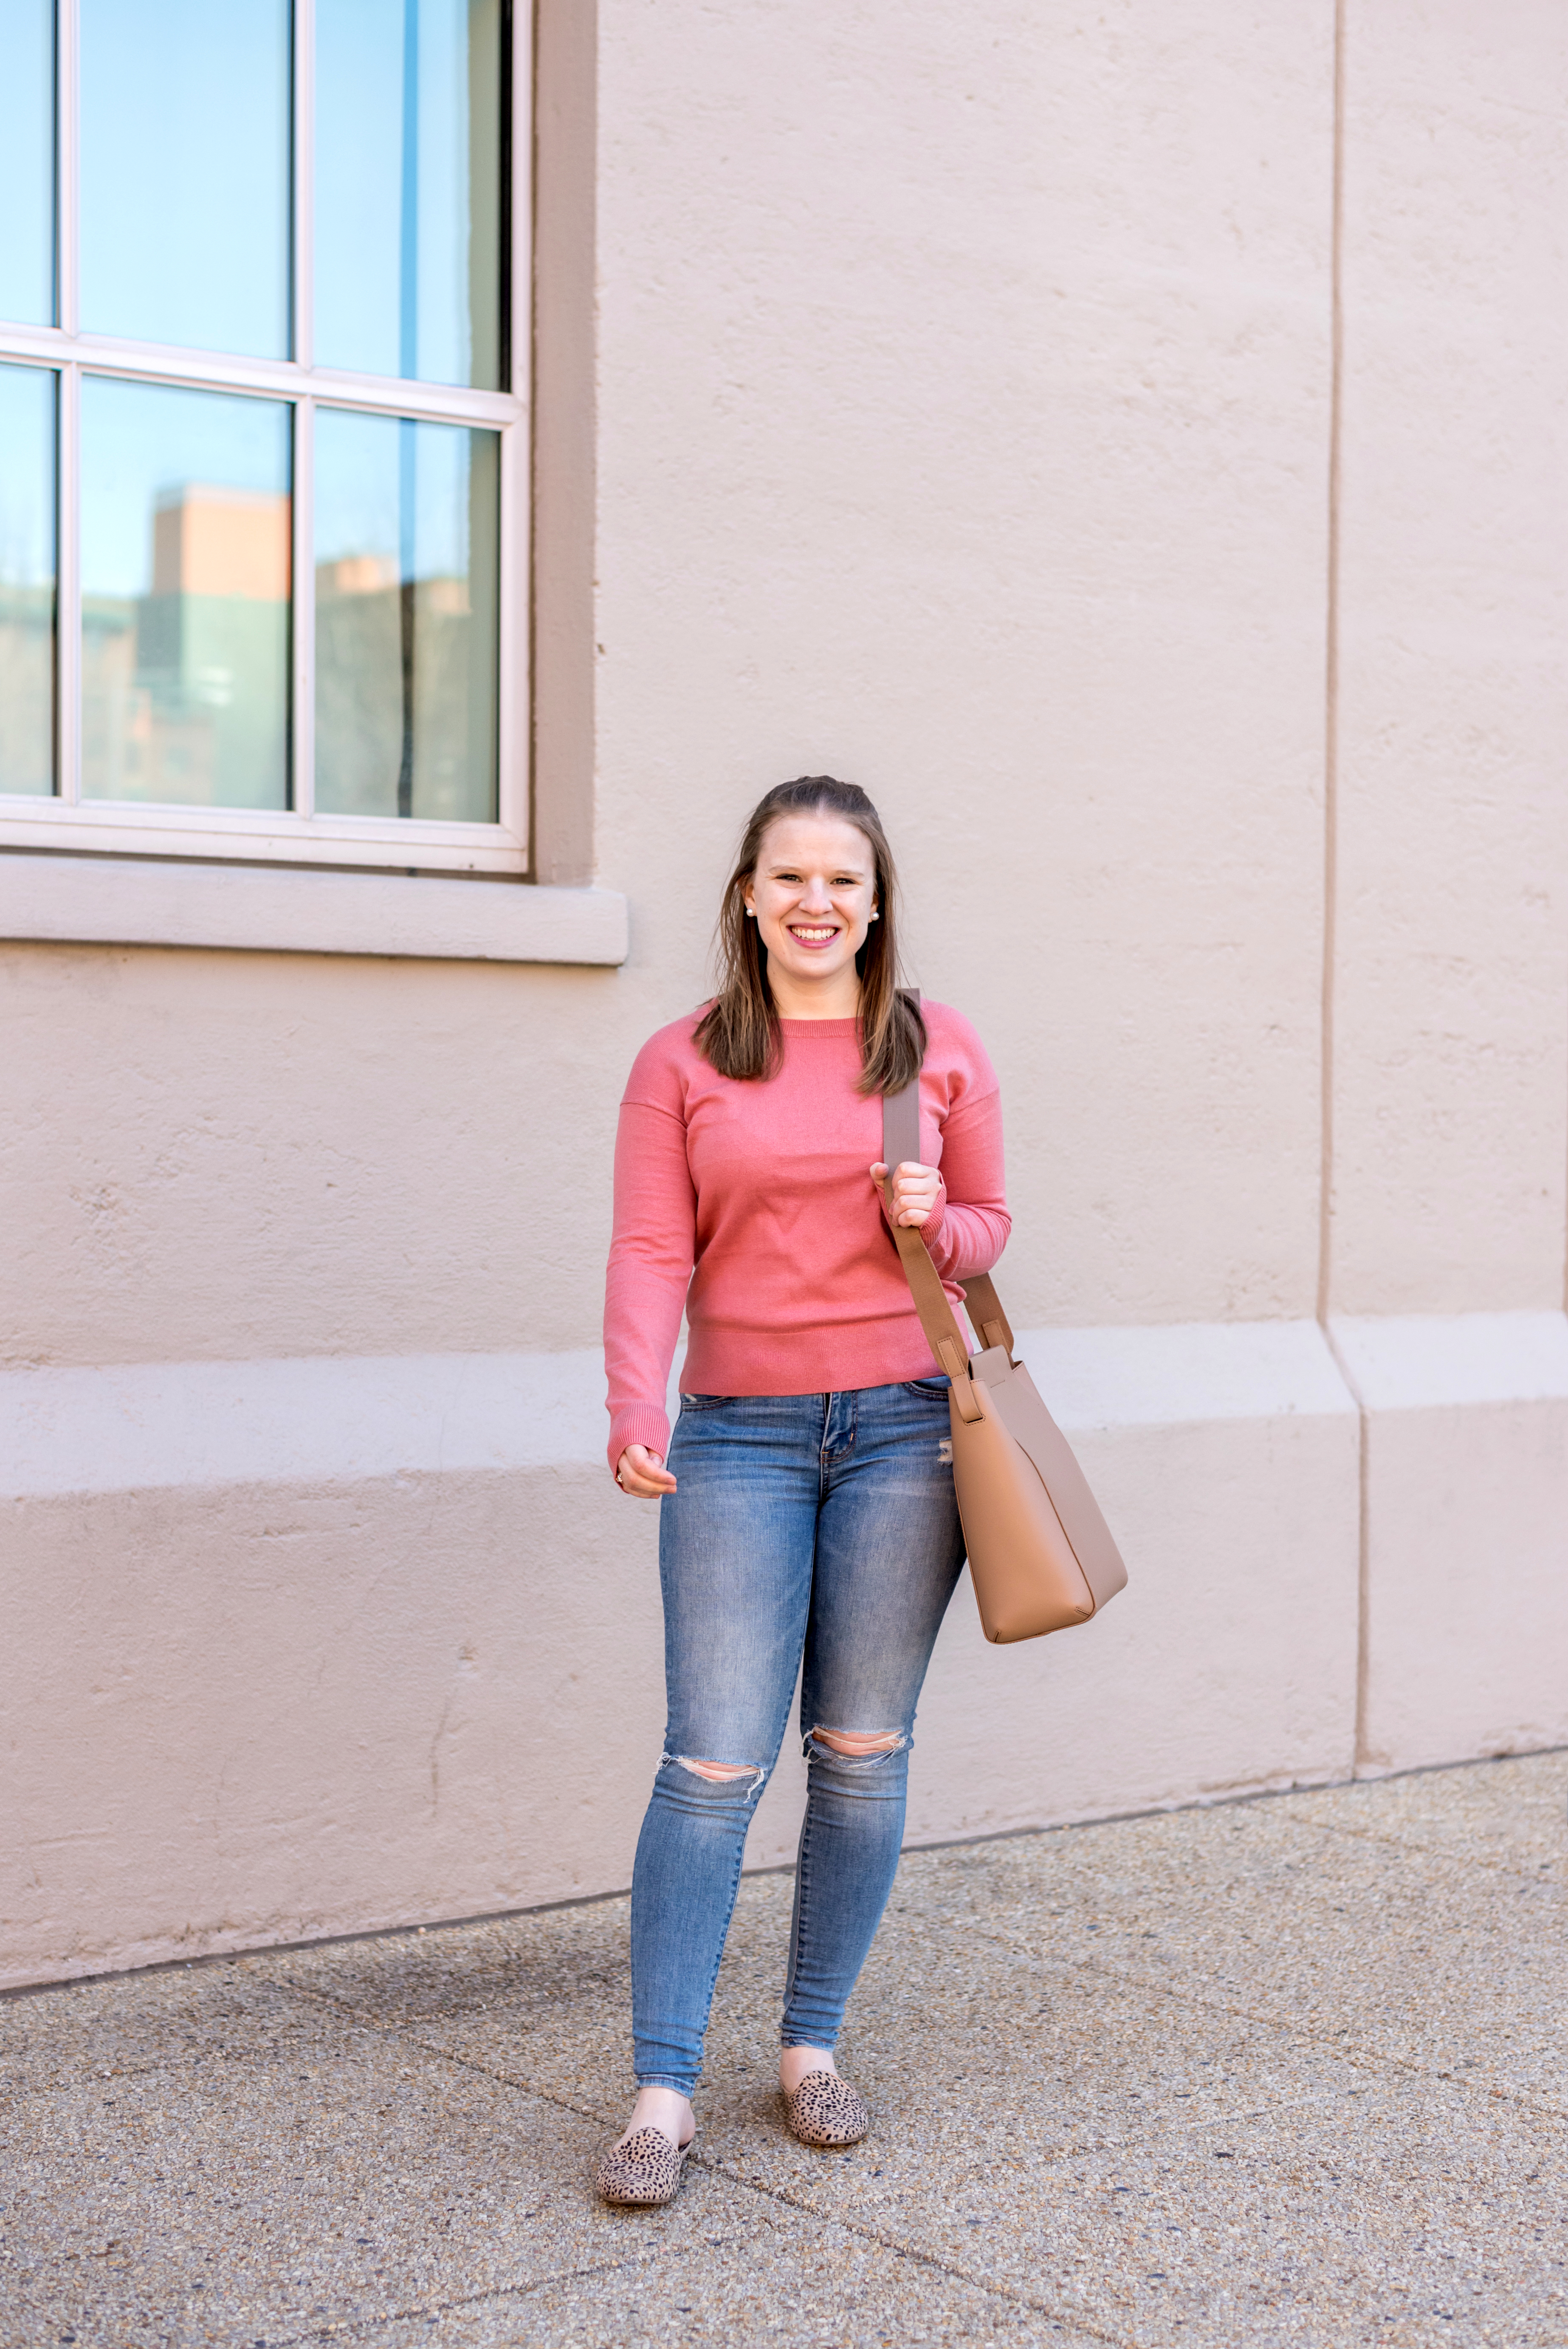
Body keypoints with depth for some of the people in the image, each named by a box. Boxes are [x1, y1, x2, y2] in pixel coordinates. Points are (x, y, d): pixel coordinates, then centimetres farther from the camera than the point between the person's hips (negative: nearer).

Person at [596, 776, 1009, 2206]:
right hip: (740, 1433, -1)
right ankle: (664, 2090, 1)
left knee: (863, 1750, 7)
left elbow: (992, 1223, 14)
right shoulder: (681, 1064, 3)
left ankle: (814, 2046, 21)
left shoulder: (941, 1050, 7)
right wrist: (637, 1412, -19)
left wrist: (936, 1222, -10)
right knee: (717, 1760, -5)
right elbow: (652, 1253, -4)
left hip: (904, 1426, 1)